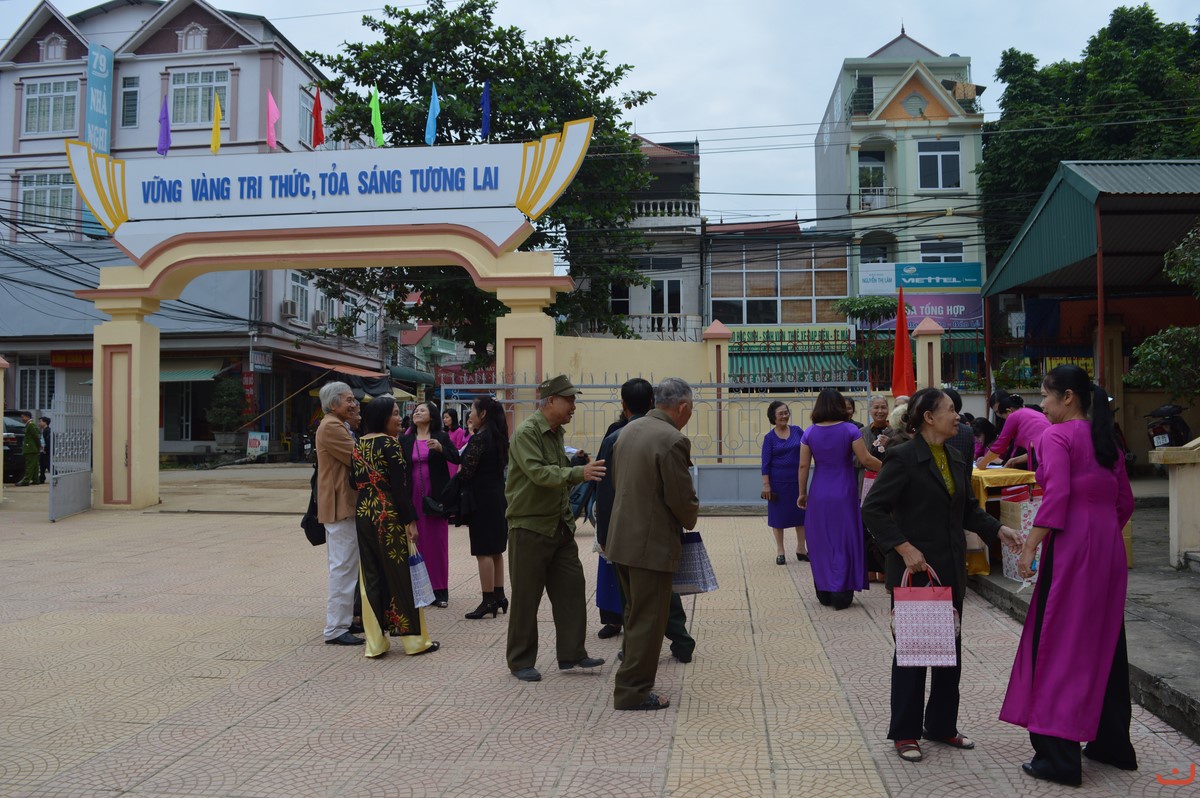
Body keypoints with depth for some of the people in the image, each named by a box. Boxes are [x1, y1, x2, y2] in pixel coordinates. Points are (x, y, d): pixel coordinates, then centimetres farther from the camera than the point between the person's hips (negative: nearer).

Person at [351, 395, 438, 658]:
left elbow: (355, 481, 12)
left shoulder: (358, 444, 8)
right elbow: (399, 485, -16)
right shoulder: (389, 443, -13)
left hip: (363, 515, 7)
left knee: (371, 577, 10)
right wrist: (410, 520, -14)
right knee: (401, 575, 2)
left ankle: (375, 641, 14)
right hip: (389, 515, -7)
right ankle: (415, 638, 11)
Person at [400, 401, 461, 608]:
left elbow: (457, 459, -10)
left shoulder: (441, 438, 3)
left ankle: (440, 590, 6)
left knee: (437, 541, 0)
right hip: (413, 497, 2)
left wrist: (441, 448, -24)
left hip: (435, 496, -2)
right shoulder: (405, 440, 8)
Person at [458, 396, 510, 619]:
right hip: (498, 497, 9)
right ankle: (499, 596, 21)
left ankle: (488, 601, 1)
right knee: (495, 550, 15)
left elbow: (466, 471, -18)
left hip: (482, 499, -9)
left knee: (483, 552, -3)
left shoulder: (479, 438, -16)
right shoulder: (498, 437, 10)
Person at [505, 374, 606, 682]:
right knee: (526, 597, 2)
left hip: (560, 526, 8)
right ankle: (520, 661, 15)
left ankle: (571, 654, 18)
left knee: (571, 588, 7)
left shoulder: (556, 433, 13)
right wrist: (579, 472, -36)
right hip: (530, 527, -8)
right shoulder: (527, 432, -15)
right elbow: (539, 473, -28)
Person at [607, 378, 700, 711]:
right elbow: (683, 498, -16)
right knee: (648, 619, 4)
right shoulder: (673, 440, -20)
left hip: (623, 537, 9)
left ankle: (634, 677, 35)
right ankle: (633, 691, 13)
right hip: (652, 543, -9)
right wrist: (689, 521, 4)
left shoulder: (629, 430, 6)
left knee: (635, 613, 22)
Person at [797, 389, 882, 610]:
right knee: (844, 542, 6)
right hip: (844, 494, -2)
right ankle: (841, 593, 5)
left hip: (819, 495, 2)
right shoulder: (849, 430, -7)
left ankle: (824, 592, 19)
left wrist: (802, 493, 9)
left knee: (821, 543, 12)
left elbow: (803, 465, -1)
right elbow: (866, 460, -10)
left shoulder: (809, 433, -1)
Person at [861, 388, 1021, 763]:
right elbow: (873, 509, -16)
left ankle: (942, 725, 30)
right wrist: (904, 548, -22)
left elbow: (969, 508, 16)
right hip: (914, 570, -7)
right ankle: (905, 732, 18)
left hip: (950, 570, 8)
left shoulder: (956, 459, 10)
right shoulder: (903, 458, -14)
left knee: (950, 648, 15)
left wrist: (998, 529, -1)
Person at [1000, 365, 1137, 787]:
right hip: (1109, 547, 8)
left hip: (1071, 546, -8)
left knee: (1060, 644, -3)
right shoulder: (1106, 439, 14)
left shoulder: (1056, 436, -9)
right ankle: (1111, 743, 26)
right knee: (1105, 641, 15)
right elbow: (1125, 501, 16)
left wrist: (1029, 546, -18)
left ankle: (1059, 755, -1)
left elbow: (1056, 496, -20)